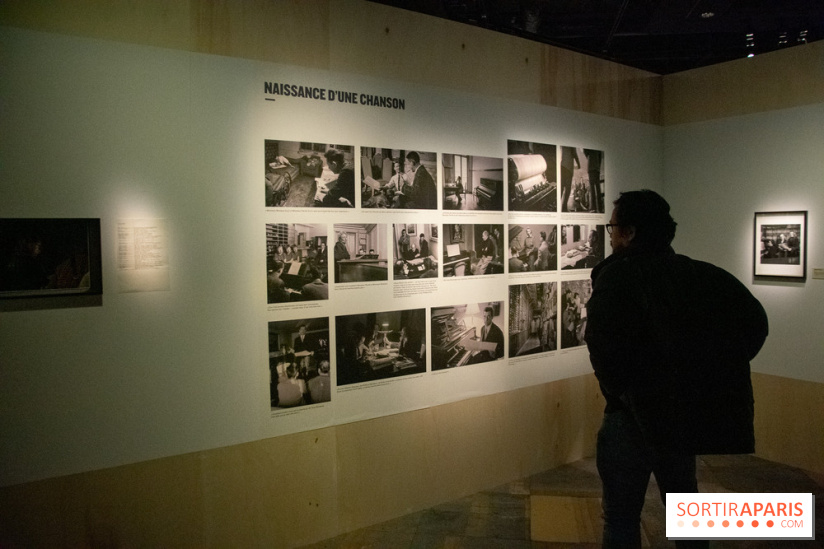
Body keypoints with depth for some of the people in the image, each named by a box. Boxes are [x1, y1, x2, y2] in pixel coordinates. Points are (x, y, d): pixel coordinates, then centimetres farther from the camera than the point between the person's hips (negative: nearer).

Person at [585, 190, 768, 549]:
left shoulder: (617, 276, -14)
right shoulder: (700, 273, 6)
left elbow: (603, 345, -28)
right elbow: (754, 320, 6)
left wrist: (618, 390, -10)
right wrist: (713, 374, 7)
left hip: (635, 415, -6)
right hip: (689, 408, 7)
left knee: (622, 517, 7)